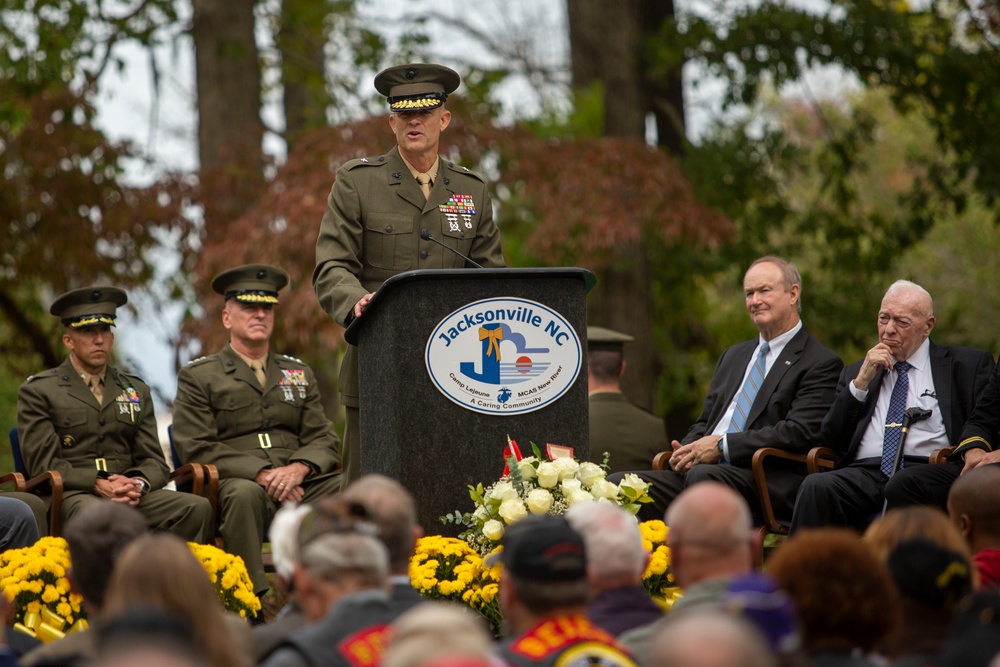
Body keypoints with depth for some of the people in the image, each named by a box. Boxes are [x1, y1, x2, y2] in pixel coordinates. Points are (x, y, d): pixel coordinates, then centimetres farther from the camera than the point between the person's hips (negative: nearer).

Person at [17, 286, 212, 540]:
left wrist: (138, 484, -8)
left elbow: (154, 461, 17)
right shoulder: (37, 391, 9)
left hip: (131, 495, 4)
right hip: (71, 495, -4)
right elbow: (44, 464, -1)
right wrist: (99, 484, -15)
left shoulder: (135, 390, 22)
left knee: (198, 508, -25)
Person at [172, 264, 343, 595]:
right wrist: (261, 474, -15)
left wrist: (298, 469, -9)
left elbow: (324, 439, 15)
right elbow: (197, 447, -2)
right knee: (244, 493, -40)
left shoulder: (299, 373, 24)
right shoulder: (198, 377, 10)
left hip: (298, 484, 4)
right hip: (234, 482, -4)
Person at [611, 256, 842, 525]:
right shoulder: (733, 357, 28)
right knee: (616, 484, -16)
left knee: (703, 476, -39)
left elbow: (799, 433, -10)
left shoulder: (821, 364, 3)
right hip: (698, 468, 7)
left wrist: (723, 446, -13)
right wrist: (685, 450, 3)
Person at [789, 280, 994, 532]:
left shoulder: (969, 364, 16)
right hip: (865, 472, 3)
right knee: (817, 486, -30)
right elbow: (831, 439, 16)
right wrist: (860, 382, 6)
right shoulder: (856, 372, 26)